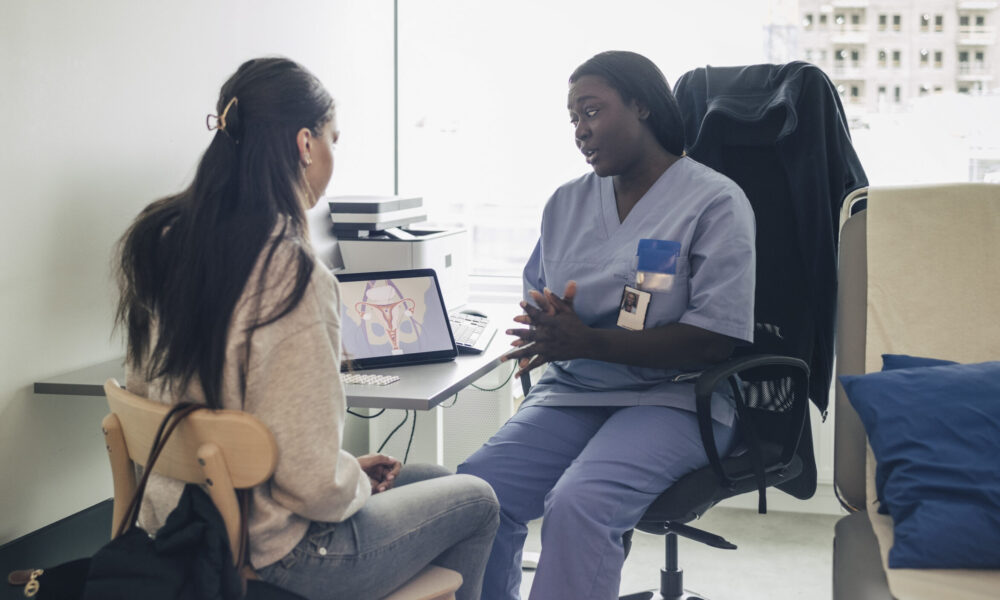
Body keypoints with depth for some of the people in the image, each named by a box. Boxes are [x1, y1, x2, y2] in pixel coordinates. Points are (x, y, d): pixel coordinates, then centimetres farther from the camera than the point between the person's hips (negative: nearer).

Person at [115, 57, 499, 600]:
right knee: (476, 500, 17)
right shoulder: (289, 271, -27)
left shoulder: (162, 240, -1)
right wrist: (358, 485, -3)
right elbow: (312, 478, -29)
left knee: (433, 480, 27)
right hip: (273, 551, -8)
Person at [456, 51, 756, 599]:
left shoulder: (715, 202, -4)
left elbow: (714, 339, -13)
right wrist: (545, 324, -4)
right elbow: (535, 298, 23)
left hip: (671, 399, -5)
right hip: (570, 393, 6)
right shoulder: (566, 203, 15)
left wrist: (586, 341, -18)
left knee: (577, 504, -32)